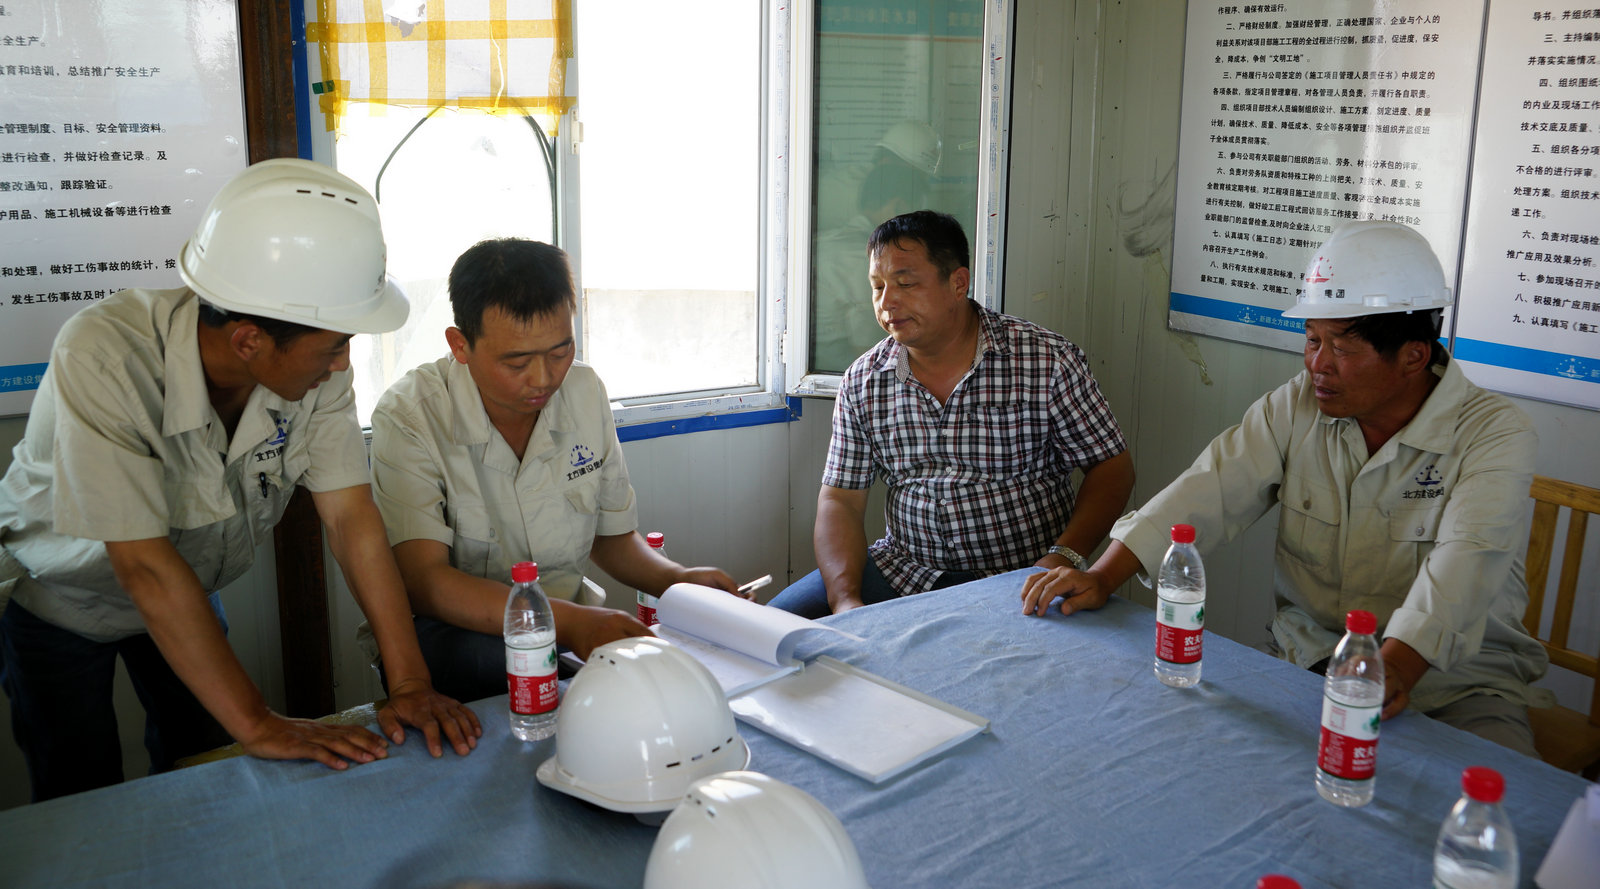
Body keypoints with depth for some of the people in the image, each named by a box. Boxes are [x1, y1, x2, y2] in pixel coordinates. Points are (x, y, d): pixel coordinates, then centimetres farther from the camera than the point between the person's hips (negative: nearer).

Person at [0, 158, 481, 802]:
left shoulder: (316, 364, -25)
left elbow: (350, 515, -23)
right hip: (60, 595, -4)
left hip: (188, 594, 4)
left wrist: (410, 684, -29)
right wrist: (257, 724, -35)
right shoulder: (103, 358, -38)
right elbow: (147, 566, -37)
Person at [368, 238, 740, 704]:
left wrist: (678, 580, -10)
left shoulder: (585, 392, 0)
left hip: (569, 613, 5)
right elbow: (425, 581, -26)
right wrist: (568, 622, -40)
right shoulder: (408, 418, -16)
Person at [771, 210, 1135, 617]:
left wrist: (1065, 557, -17)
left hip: (1021, 582, -3)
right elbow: (840, 500, 3)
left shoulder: (1049, 361, -7)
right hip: (902, 570, 4)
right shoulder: (862, 381, 3)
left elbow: (1112, 466, -1)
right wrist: (847, 600, -13)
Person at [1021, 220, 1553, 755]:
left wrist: (1394, 668, -43)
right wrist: (1103, 575, -20)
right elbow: (1211, 491, -7)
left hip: (1459, 677, -3)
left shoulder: (1496, 436, -11)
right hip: (1308, 659, 3)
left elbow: (1464, 564, -26)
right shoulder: (1296, 408, 2)